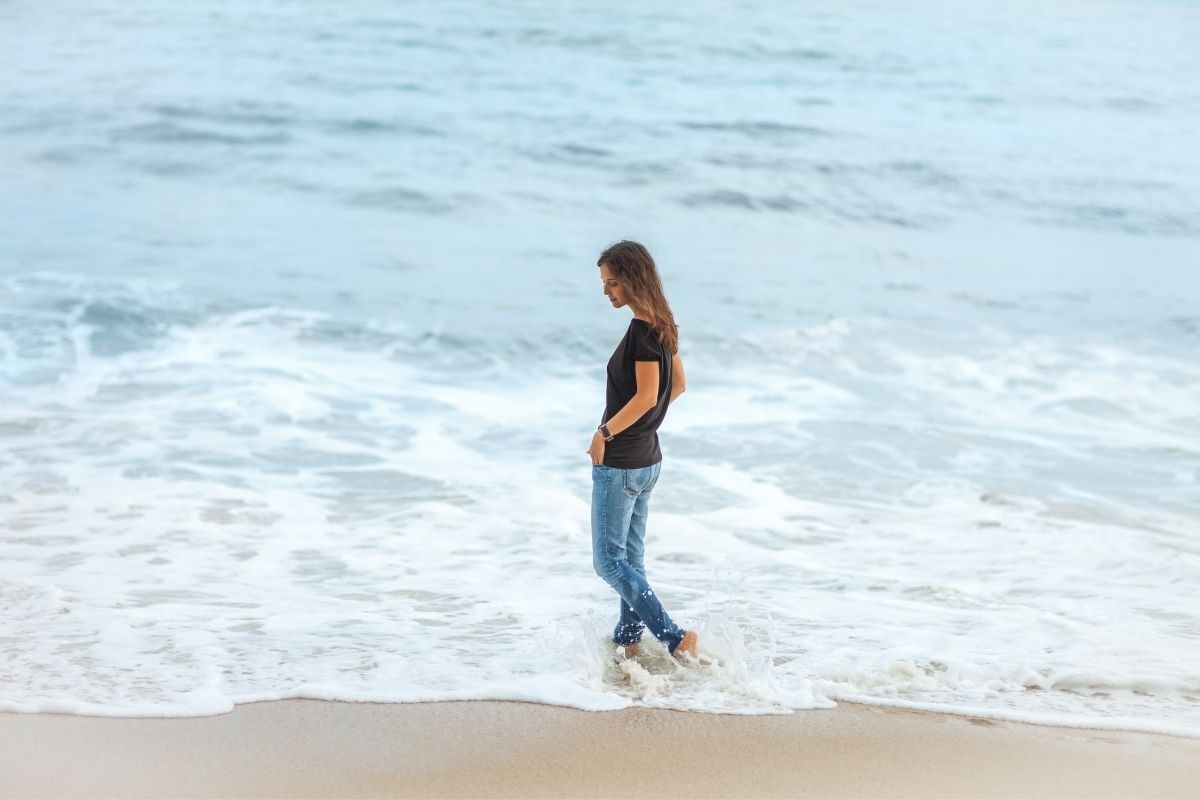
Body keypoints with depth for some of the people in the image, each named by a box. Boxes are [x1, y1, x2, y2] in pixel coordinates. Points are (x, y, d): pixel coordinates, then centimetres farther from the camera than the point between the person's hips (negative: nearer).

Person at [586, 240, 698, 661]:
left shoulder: (643, 330, -20)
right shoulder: (662, 327, 8)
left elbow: (646, 396, -24)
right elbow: (677, 385, 18)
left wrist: (605, 432, -19)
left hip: (620, 464, -10)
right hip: (647, 458, 10)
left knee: (609, 561, -4)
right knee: (630, 557, 16)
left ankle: (674, 637, -10)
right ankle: (628, 640, 23)